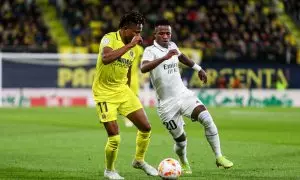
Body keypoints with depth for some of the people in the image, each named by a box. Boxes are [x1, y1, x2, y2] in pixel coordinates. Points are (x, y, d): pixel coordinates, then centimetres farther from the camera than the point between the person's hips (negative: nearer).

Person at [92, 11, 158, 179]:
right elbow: (105, 58, -39)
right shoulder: (109, 39, -17)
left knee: (146, 128, 3)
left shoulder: (133, 47, 5)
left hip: (123, 90, 7)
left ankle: (139, 160, 27)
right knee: (114, 138, -11)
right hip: (105, 93, -7)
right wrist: (129, 45, -36)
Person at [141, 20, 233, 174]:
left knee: (207, 119, -16)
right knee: (180, 139, 1)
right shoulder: (151, 51, -13)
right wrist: (165, 57, -46)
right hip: (167, 103, -5)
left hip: (184, 94, 5)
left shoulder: (172, 46, 7)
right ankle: (184, 164, 32)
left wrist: (198, 68, 37)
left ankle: (219, 157, -8)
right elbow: (143, 68, -36)